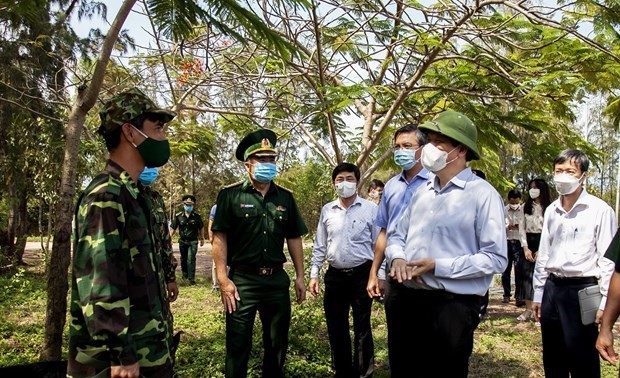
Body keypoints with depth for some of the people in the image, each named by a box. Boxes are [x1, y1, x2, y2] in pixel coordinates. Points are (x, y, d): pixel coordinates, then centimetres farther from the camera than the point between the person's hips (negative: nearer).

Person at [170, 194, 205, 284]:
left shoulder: (197, 216, -5)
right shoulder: (178, 216, -4)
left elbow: (201, 228, 7)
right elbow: (173, 228, 1)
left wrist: (202, 239, 13)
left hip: (193, 241, -2)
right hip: (182, 241, 3)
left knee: (191, 259, -13)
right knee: (183, 259, 18)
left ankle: (191, 278, -9)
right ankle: (184, 273, 42)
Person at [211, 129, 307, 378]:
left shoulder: (285, 197, 8)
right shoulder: (231, 195, -5)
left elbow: (294, 238, 11)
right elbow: (220, 238, -8)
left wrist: (300, 277, 8)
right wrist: (223, 279, -14)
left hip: (277, 280, 4)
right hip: (242, 280, -4)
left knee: (277, 343, 16)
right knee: (238, 347, 6)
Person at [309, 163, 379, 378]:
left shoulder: (370, 209, -3)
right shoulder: (327, 210, 7)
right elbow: (319, 246, 11)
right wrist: (313, 274, 7)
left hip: (362, 274, -3)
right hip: (335, 275, 4)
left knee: (362, 328, 6)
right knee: (336, 328, 12)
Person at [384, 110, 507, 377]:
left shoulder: (482, 194, -10)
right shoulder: (422, 191, 11)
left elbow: (496, 258, -15)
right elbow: (397, 236, 17)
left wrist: (437, 266, -19)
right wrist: (397, 258, -6)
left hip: (452, 306, -6)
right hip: (405, 299, 6)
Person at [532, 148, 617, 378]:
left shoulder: (600, 210, -8)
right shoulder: (551, 211, 9)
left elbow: (607, 260, -8)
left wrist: (604, 303, -10)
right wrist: (538, 295, 14)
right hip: (552, 288, 6)